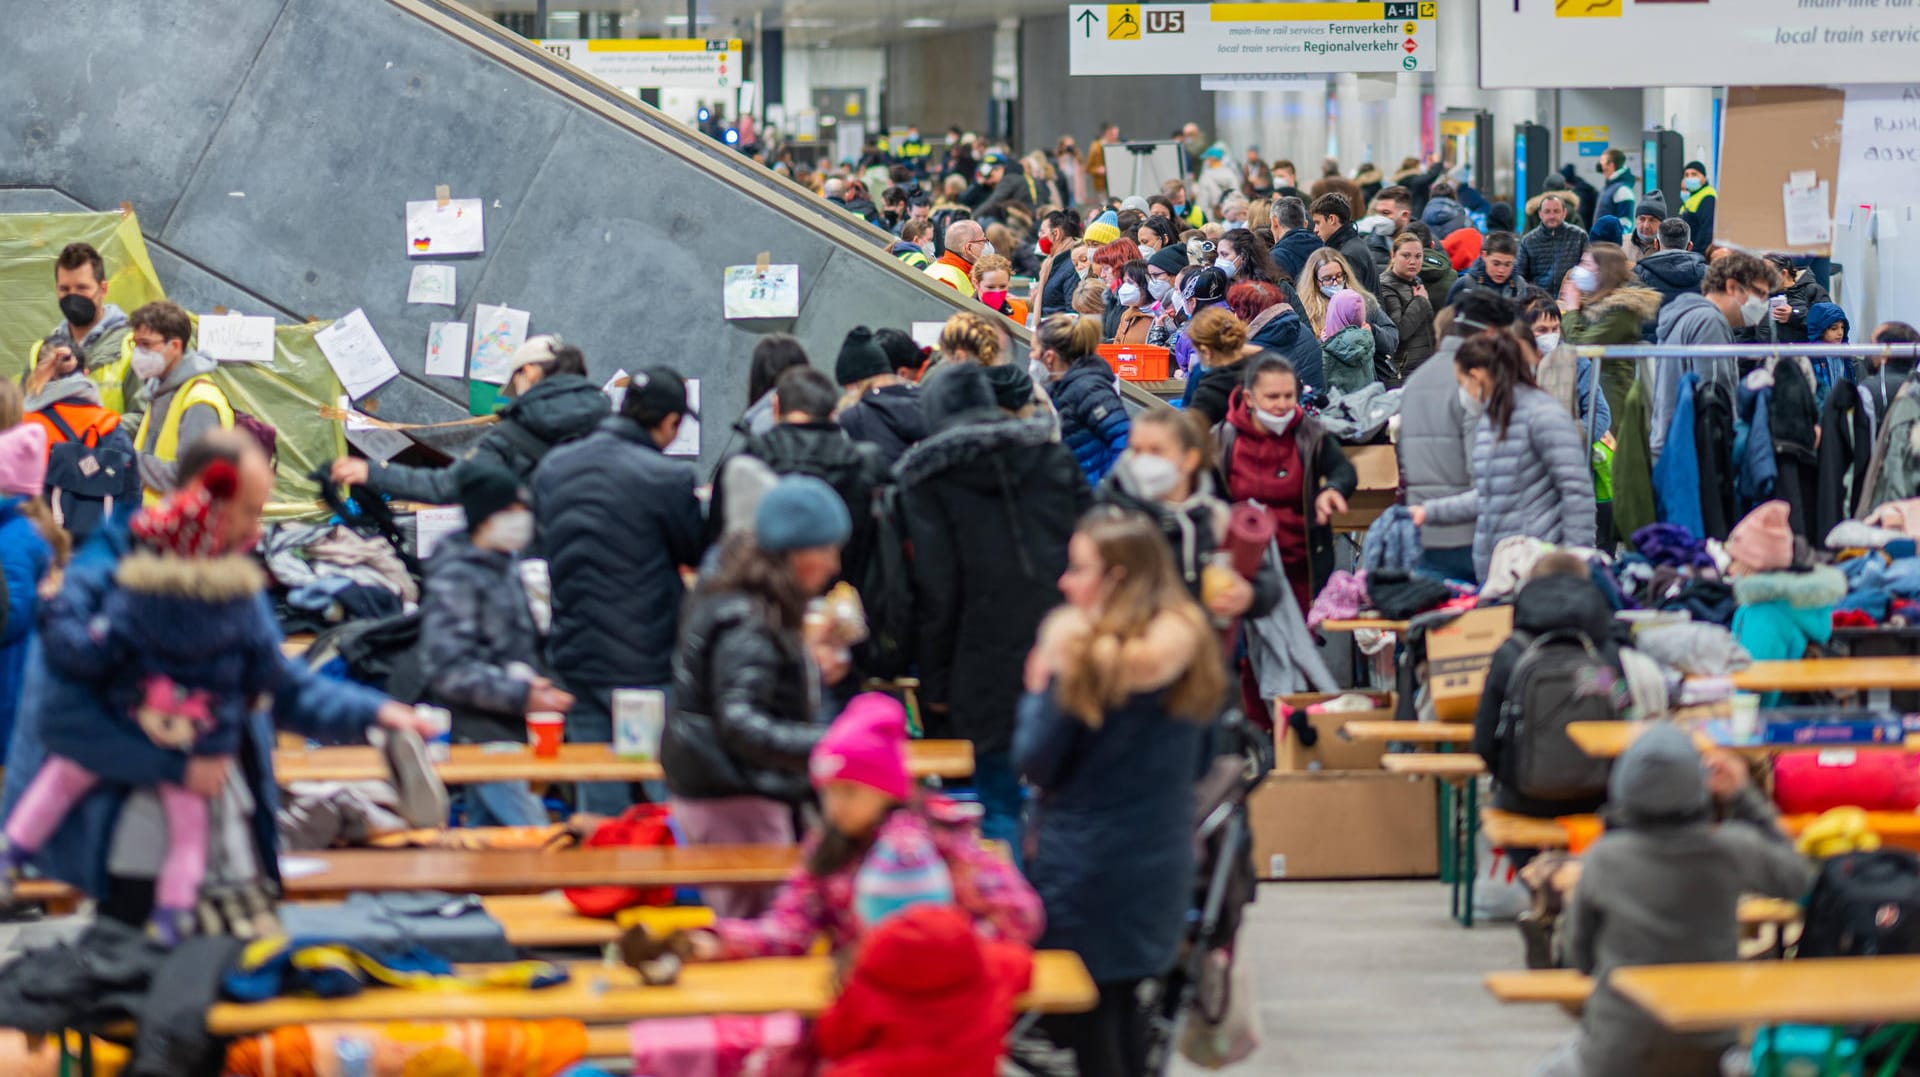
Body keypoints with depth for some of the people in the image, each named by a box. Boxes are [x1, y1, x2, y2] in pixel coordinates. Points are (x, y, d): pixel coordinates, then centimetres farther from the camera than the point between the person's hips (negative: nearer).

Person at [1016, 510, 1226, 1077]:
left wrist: (1041, 684, -4)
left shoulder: (1089, 660, -18)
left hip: (1087, 868, -7)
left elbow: (1035, 762, -15)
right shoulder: (1190, 643, 1)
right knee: (1124, 1008, 19)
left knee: (1081, 1021, 3)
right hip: (1164, 857, 7)